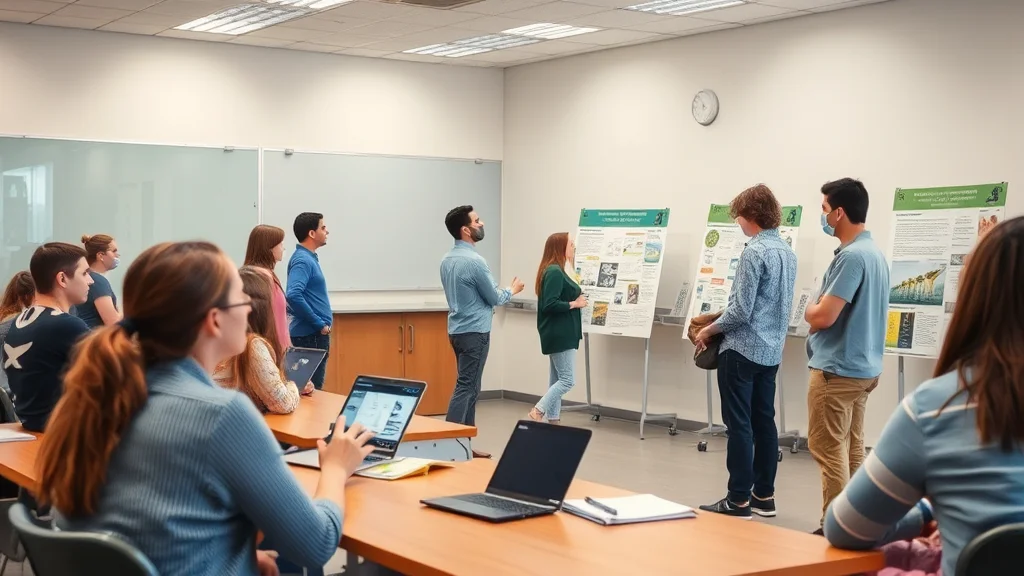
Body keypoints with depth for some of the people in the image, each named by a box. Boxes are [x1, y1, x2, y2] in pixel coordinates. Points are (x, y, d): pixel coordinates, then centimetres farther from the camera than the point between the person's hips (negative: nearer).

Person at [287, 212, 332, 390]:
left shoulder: (309, 257, 14)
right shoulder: (302, 260, -16)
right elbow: (293, 296, -30)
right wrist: (319, 324, -22)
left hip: (314, 334, 10)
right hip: (310, 335, -10)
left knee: (313, 386, 14)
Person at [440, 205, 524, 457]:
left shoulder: (447, 259, 9)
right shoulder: (474, 260, -19)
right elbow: (494, 298, -9)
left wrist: (487, 306, 25)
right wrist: (512, 290, 10)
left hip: (458, 329, 9)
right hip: (474, 331, -9)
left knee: (469, 386, 13)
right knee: (466, 387, -8)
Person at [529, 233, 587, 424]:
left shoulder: (555, 271, 13)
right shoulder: (554, 272, -17)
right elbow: (549, 305, -24)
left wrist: (576, 299, 8)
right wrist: (574, 304, -16)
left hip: (560, 334, 10)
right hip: (559, 335, -10)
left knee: (557, 380, 11)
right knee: (567, 380, -8)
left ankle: (552, 422, 14)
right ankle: (537, 412, -6)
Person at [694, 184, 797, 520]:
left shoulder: (754, 253, -17)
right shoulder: (788, 252, 11)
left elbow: (741, 310, -20)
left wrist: (709, 330, -5)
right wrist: (722, 322, 23)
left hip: (743, 349, -9)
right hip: (772, 350, 9)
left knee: (740, 425, -3)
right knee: (763, 422, 12)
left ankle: (739, 500, 0)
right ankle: (764, 496, 17)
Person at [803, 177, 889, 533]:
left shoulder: (851, 256, -20)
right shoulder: (873, 252, 11)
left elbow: (824, 316, -23)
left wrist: (808, 310, -2)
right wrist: (819, 310, 9)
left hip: (837, 369, -10)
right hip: (861, 366, 10)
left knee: (828, 450, -3)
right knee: (852, 449, 14)